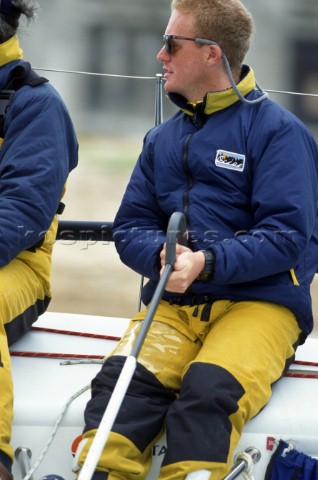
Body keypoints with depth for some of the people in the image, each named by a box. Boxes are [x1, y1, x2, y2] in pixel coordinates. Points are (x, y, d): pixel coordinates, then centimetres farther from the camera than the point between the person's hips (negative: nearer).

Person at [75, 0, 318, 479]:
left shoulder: (278, 130, 0)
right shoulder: (162, 139, 20)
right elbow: (130, 228, 15)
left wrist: (207, 264, -21)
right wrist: (161, 255, -9)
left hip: (260, 302, -4)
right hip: (172, 306, 4)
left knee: (210, 388, -35)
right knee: (122, 377, -27)